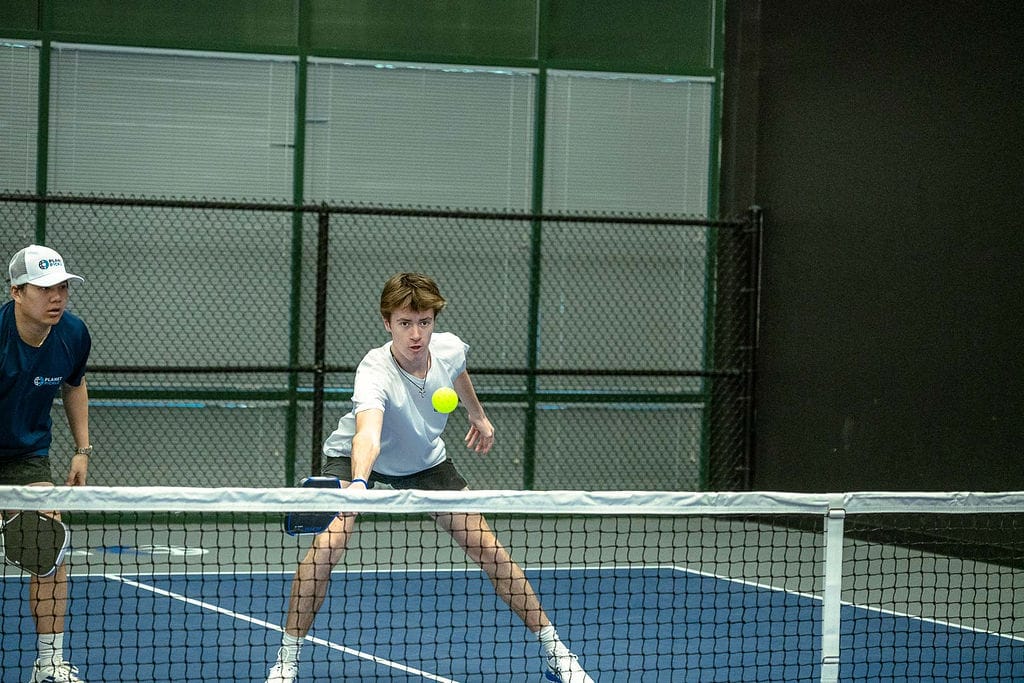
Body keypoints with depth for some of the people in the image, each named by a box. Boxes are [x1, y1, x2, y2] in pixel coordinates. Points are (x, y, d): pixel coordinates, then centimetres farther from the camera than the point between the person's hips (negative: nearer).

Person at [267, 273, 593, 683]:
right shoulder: (375, 373, -39)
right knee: (327, 545, -28)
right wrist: (358, 484, -77)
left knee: (489, 550, -2)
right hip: (355, 460, -4)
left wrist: (478, 415, 22)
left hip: (425, 461, 4)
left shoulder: (449, 348, -22)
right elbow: (368, 435, -59)